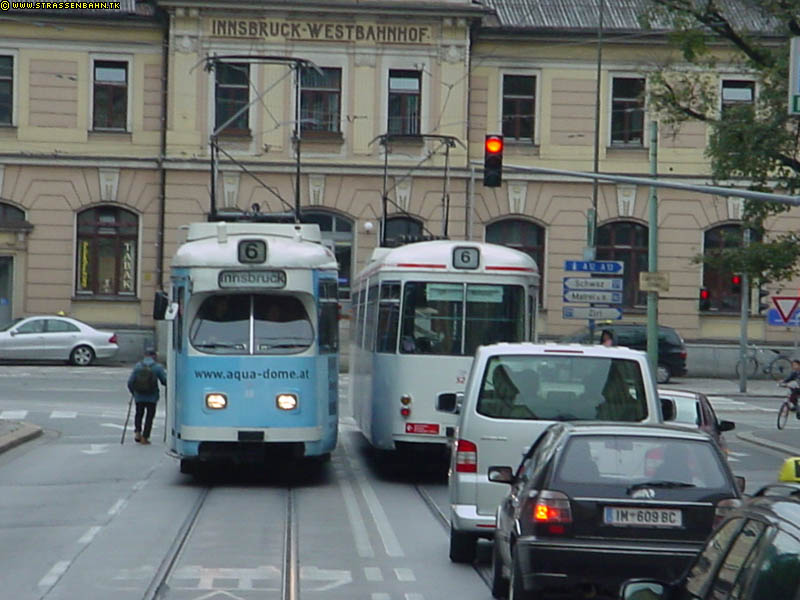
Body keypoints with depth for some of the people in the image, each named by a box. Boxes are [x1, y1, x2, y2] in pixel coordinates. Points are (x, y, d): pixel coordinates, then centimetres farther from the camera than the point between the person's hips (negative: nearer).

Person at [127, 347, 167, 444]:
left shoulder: (137, 366, -1)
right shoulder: (157, 367, -7)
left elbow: (130, 382, -1)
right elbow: (165, 380, -7)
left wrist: (133, 392, 15)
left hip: (139, 397, 2)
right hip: (152, 397, -2)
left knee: (139, 414, 22)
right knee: (149, 416, 11)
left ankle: (137, 432, 4)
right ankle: (144, 437, 7)